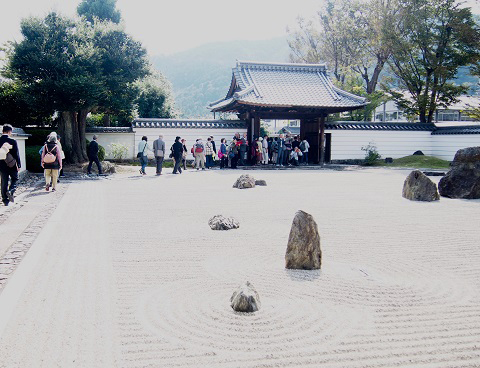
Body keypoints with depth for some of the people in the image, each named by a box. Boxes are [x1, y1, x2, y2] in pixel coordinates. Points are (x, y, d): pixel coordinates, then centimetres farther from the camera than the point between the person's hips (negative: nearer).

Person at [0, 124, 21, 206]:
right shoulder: (13, 141, -12)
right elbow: (17, 154, -11)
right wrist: (19, 165, -3)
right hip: (12, 165, -3)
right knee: (15, 179, 16)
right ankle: (11, 191, -11)